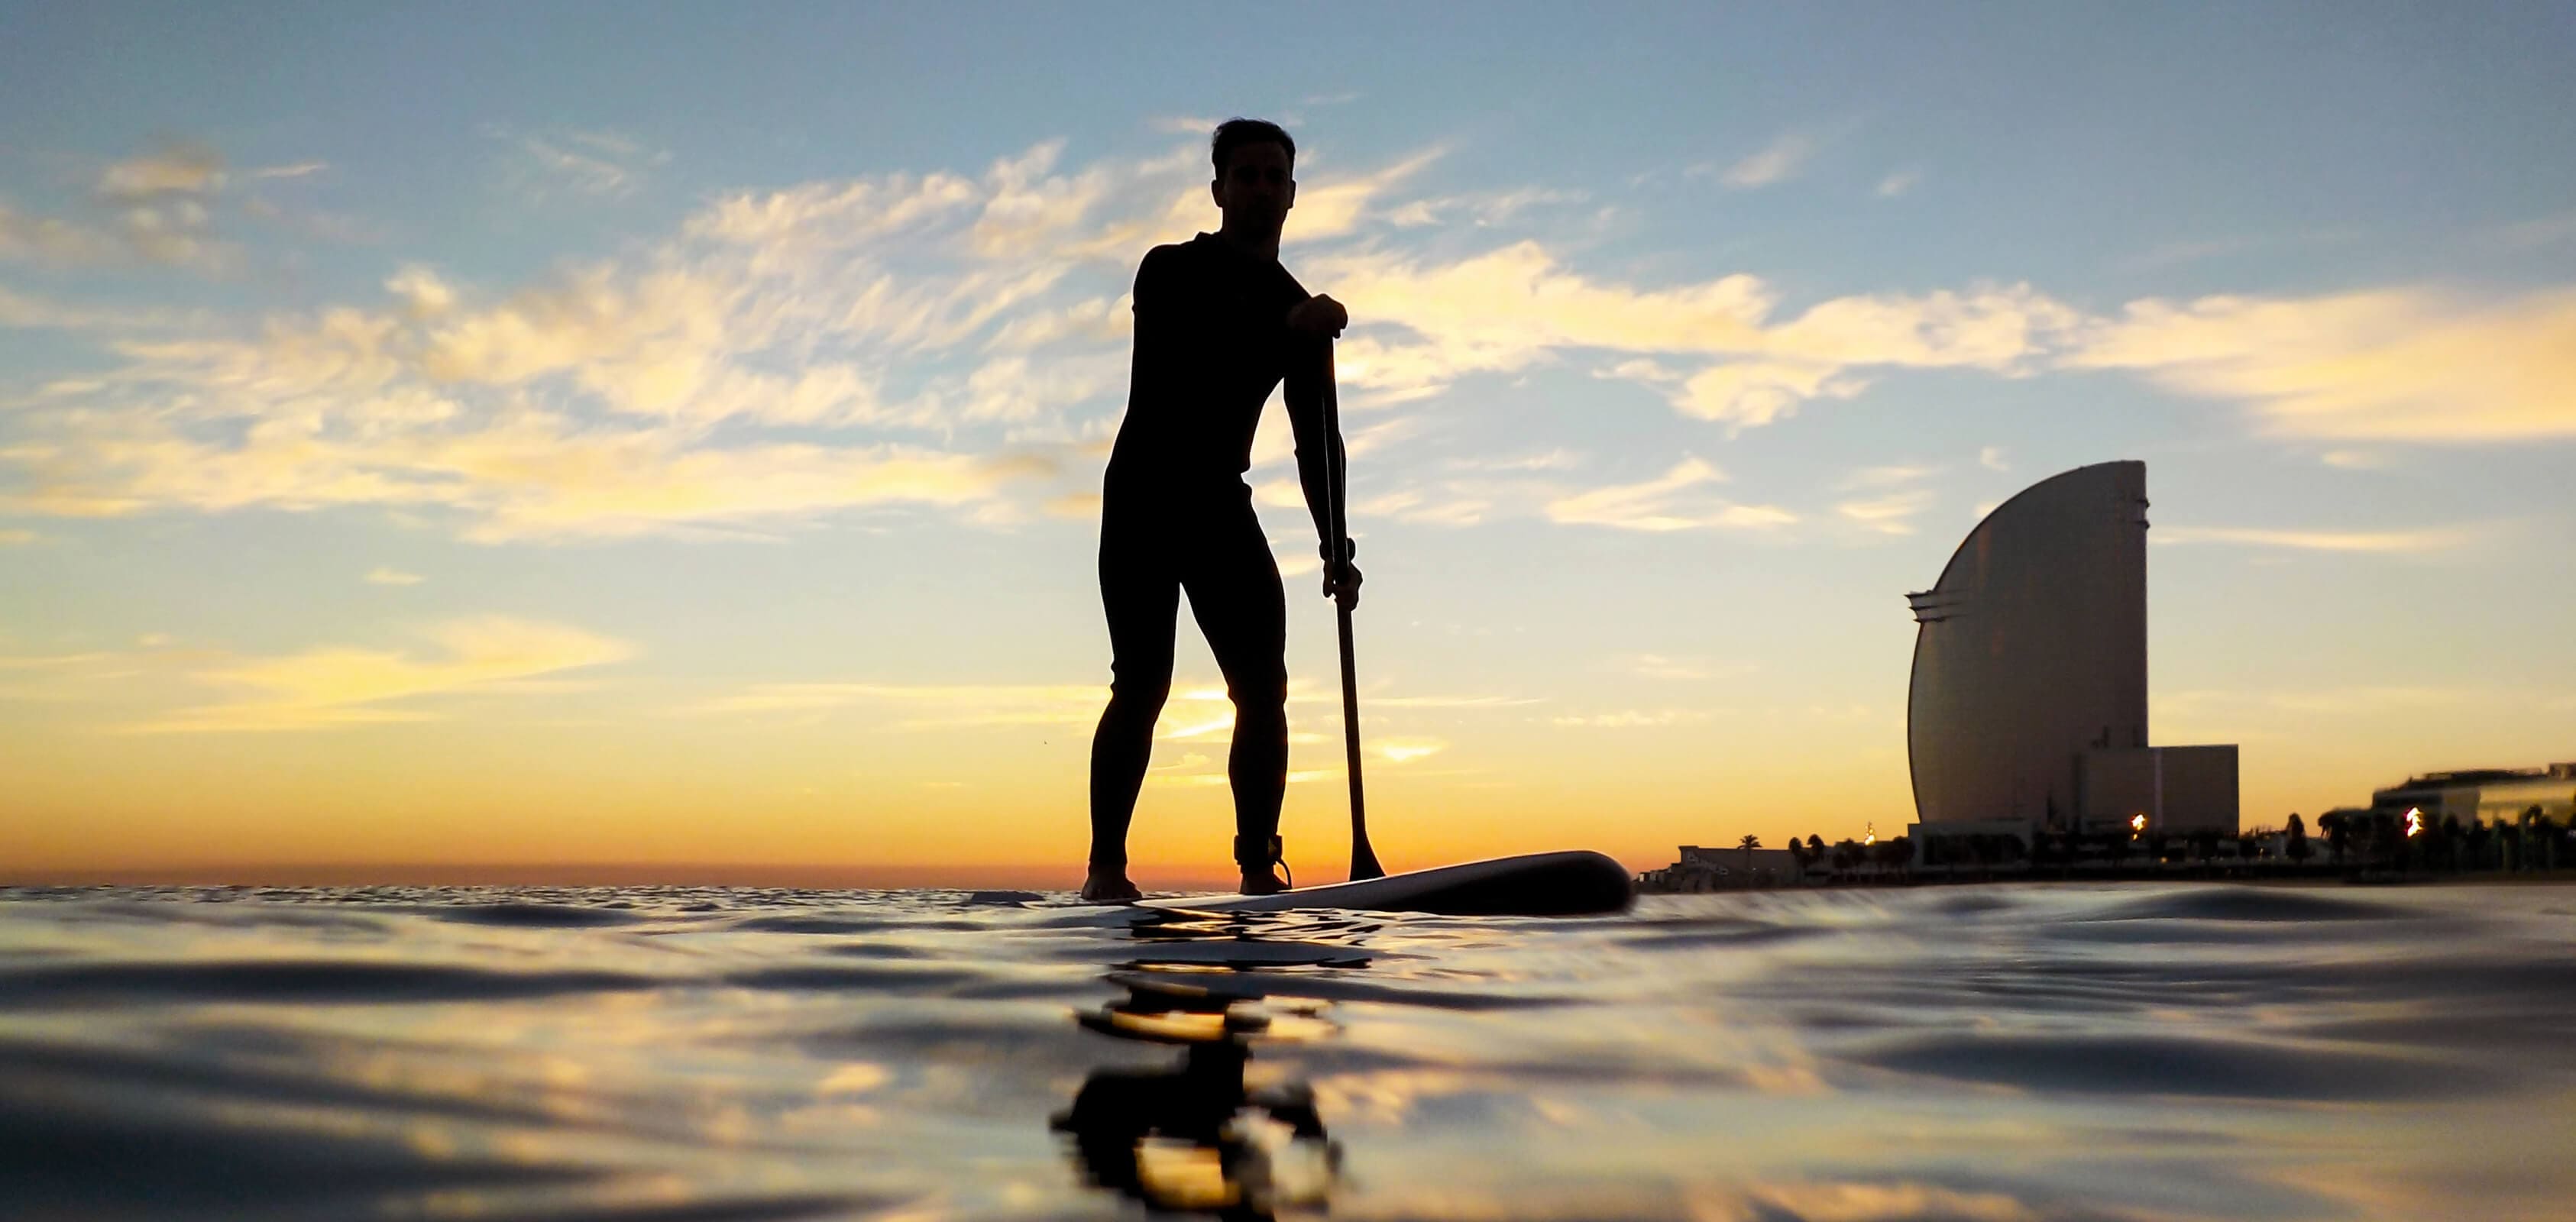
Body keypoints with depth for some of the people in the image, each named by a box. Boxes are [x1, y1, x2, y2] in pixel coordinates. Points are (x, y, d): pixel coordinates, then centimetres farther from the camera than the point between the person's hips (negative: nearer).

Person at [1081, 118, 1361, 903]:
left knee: (1264, 684, -8)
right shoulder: (1171, 272, 1)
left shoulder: (1300, 310, 13)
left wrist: (1336, 551, -2)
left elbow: (1317, 439, 9)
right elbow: (1173, 366, -19)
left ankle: (1259, 869, -6)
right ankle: (1106, 868, -8)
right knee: (1142, 684, -13)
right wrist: (1287, 331, -29)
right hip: (1144, 494, -4)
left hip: (1222, 503, 5)